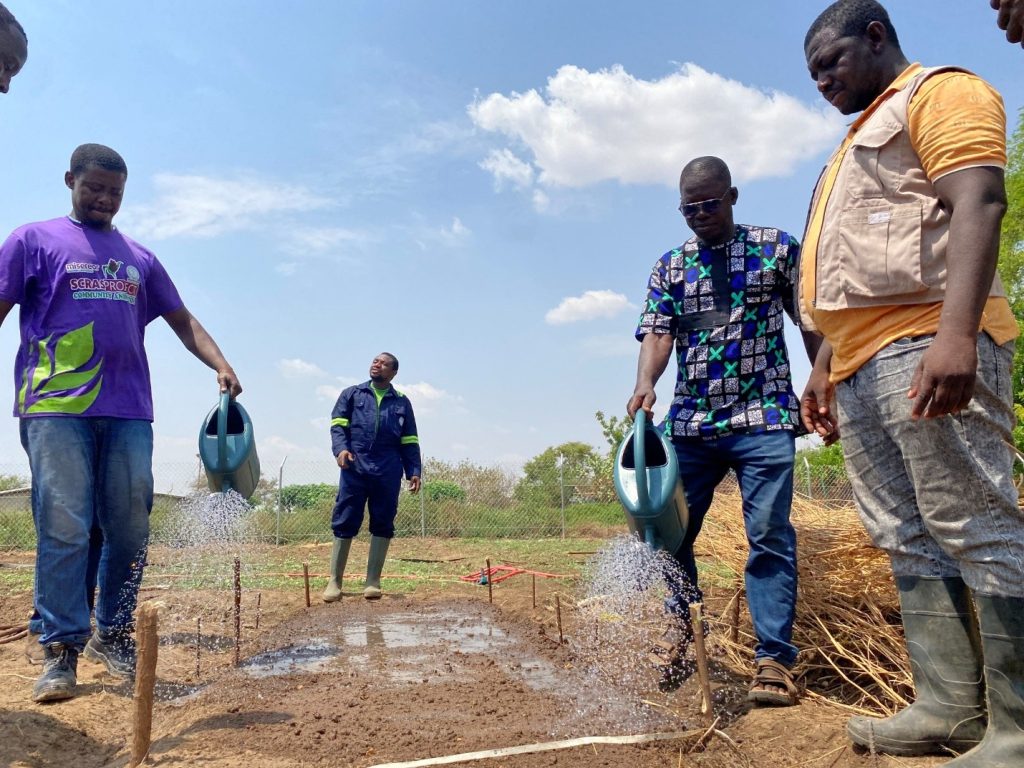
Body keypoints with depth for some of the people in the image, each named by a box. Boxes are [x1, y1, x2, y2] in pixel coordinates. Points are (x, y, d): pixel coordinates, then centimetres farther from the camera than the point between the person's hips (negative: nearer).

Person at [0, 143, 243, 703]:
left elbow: (182, 321, 18)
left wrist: (221, 365, 1)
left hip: (128, 411, 4)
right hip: (56, 408, -3)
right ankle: (61, 649, 2)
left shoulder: (140, 260, 21)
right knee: (64, 530, -7)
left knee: (131, 530, 2)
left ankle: (113, 636, 17)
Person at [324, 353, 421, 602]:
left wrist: (414, 471, 5)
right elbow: (338, 425, 7)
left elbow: (409, 442, 14)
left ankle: (372, 582, 12)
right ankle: (334, 581, 7)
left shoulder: (402, 402, 16)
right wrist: (340, 448, -12)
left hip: (388, 472, 1)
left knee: (382, 525, 3)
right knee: (344, 523, -1)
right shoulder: (352, 394, 15)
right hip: (355, 468, -1)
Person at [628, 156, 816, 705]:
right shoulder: (669, 266, 11)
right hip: (690, 423, 3)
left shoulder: (777, 248, 5)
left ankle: (774, 660, 3)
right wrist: (645, 385, -20)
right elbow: (657, 333, -2)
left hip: (764, 418, -3)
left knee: (770, 536, -5)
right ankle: (679, 646, 21)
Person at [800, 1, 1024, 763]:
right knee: (910, 544, 6)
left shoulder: (939, 93, 4)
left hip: (924, 346, -9)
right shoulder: (863, 142, 31)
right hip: (862, 368, 10)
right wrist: (824, 368, 23)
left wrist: (956, 332, -28)